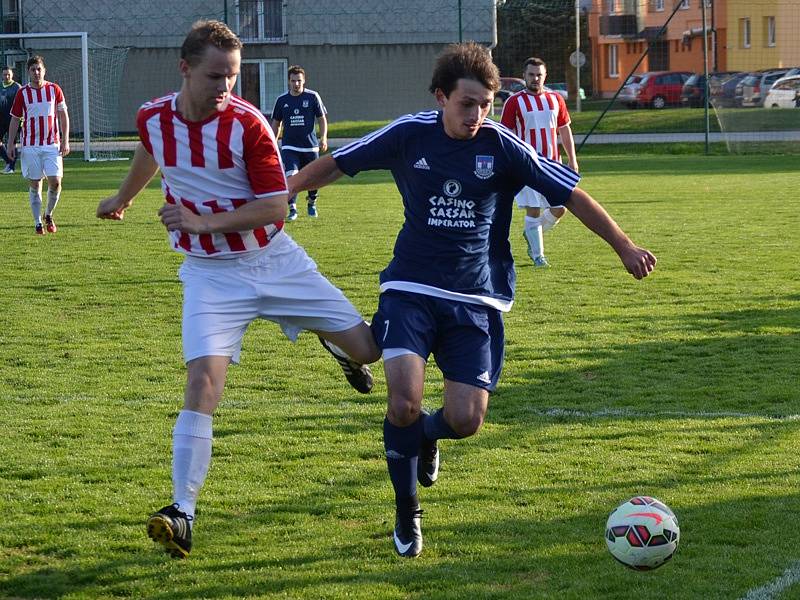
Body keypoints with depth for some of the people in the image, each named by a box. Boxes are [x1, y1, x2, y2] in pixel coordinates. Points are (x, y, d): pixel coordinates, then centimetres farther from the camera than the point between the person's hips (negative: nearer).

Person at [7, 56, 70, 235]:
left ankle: (48, 215, 15)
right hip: (30, 145, 0)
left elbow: (63, 116, 7)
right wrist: (10, 143, 1)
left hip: (52, 144, 0)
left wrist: (65, 140, 0)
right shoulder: (22, 93, 2)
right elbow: (15, 119, 7)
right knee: (34, 185, 2)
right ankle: (38, 223, 10)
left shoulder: (54, 89, 3)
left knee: (55, 182, -9)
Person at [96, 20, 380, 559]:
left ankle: (338, 347, 42)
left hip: (275, 261, -1)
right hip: (210, 273, 1)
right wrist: (123, 199, 38)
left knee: (368, 348, 2)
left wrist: (204, 221, -25)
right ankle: (183, 512, -16)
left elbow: (274, 207, -17)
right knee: (203, 384, -19)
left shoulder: (248, 124, -17)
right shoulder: (153, 119, -6)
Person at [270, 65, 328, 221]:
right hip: (289, 146, 0)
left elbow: (322, 118, 5)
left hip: (310, 145, 0)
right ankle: (292, 208, -10)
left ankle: (312, 203, 34)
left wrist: (323, 137, -7)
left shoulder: (312, 97, -1)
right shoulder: (282, 100, 5)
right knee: (291, 177, -17)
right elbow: (276, 123, 15)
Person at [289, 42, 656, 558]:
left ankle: (425, 437, 29)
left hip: (476, 301, 1)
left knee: (465, 420, -11)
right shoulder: (408, 136, -3)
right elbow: (336, 164, 10)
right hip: (411, 290, 0)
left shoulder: (503, 147, -5)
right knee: (405, 402, -21)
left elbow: (572, 195, 0)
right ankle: (407, 514, 4)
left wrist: (624, 246, -4)